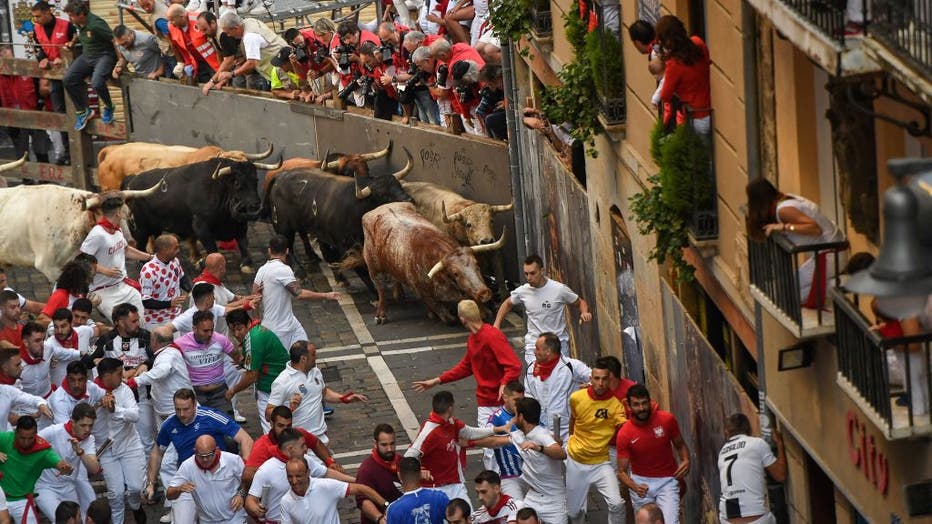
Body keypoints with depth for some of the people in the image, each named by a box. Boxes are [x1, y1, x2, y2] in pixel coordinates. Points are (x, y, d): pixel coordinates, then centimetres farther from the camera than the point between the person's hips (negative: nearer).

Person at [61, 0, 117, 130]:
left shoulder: (95, 25, -26)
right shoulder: (78, 23, 1)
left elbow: (115, 40, -23)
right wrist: (72, 42, 9)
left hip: (104, 55, -8)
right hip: (87, 56, 8)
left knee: (97, 82, -32)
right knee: (68, 79, -7)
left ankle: (107, 107, 0)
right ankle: (82, 111, 8)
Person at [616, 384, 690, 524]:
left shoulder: (667, 419, -13)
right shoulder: (624, 434, -16)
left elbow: (680, 445, 5)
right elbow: (621, 472, -12)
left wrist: (686, 461, -16)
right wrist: (635, 487, -32)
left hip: (667, 481, 0)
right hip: (640, 481, 1)